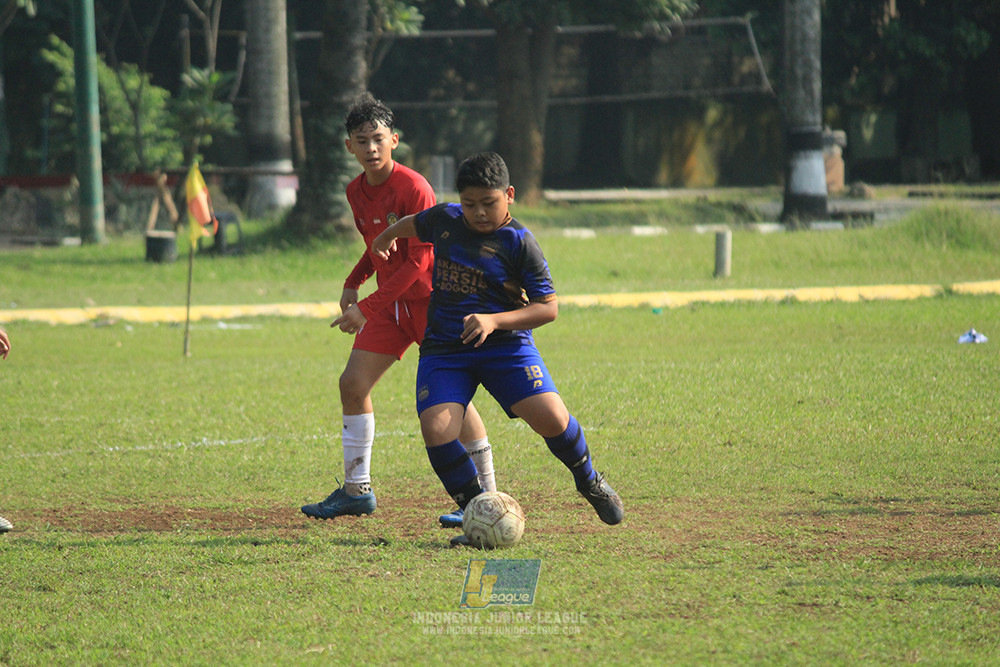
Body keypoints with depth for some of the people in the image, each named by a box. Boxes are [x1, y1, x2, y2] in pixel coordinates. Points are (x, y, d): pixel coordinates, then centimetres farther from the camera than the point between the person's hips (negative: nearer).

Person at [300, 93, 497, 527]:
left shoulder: (413, 188, -19)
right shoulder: (356, 192, 5)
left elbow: (419, 261, -21)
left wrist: (367, 308, -21)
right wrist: (353, 284, 5)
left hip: (430, 299, -8)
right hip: (390, 302, 8)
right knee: (353, 382, 0)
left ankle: (487, 495, -2)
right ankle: (356, 491, 9)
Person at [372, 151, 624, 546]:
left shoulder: (519, 243, -9)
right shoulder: (444, 220, 3)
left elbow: (548, 307, -11)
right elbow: (413, 224, 28)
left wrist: (494, 321, -24)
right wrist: (386, 239, 47)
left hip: (505, 344, -3)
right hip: (443, 350, 3)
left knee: (550, 418, -18)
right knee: (436, 430, -20)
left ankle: (588, 481, 15)